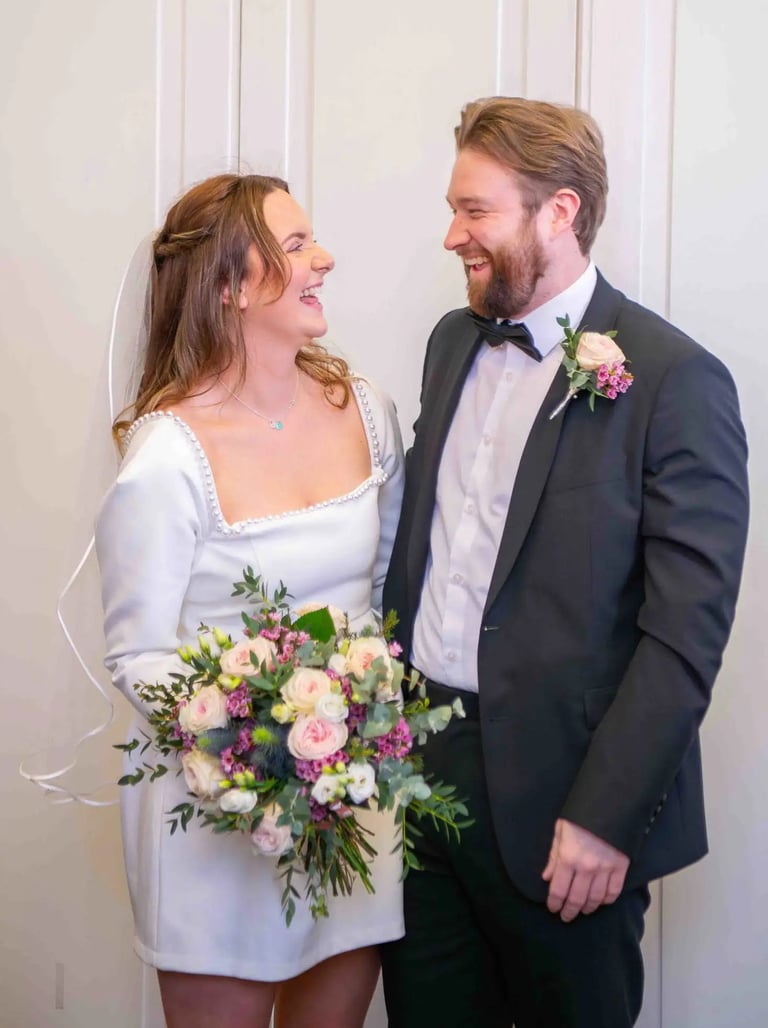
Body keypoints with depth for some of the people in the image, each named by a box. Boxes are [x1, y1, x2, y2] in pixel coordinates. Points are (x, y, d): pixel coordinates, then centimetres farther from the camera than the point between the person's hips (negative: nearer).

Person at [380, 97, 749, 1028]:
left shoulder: (674, 379, -13)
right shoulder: (453, 342, 9)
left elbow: (687, 629, -15)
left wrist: (605, 817, -17)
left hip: (556, 798, -6)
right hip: (416, 766, 6)